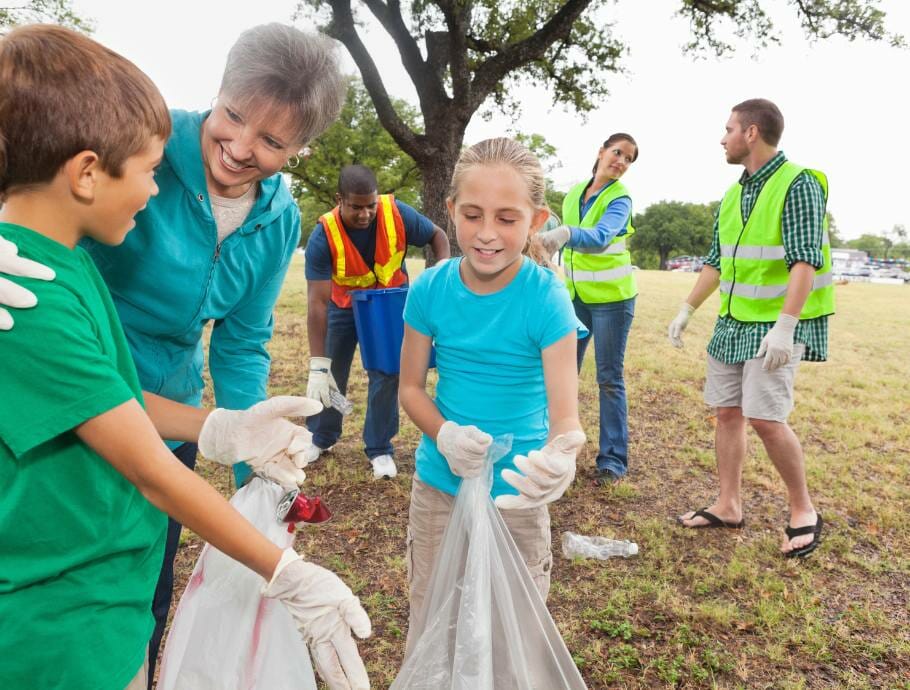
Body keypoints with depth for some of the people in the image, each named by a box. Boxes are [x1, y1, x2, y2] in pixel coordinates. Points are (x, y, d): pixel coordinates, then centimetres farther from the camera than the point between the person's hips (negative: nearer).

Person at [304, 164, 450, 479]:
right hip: (344, 303, 0)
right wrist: (318, 365, -38)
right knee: (331, 374, 7)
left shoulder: (397, 213, -29)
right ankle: (320, 438, 30)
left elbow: (437, 236, -9)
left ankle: (380, 449, 12)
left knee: (386, 374, -4)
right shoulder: (323, 237, -32)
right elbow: (317, 303, -35)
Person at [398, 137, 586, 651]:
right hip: (438, 483, 3)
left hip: (516, 491, -2)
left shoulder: (546, 299, -18)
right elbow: (411, 387, -2)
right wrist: (445, 435, -22)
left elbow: (565, 415, -23)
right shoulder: (429, 289, -10)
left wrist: (560, 459, -46)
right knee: (429, 625, 18)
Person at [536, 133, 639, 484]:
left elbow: (600, 237, -32)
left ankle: (613, 460, 7)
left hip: (612, 297, -5)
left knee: (610, 378, -2)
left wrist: (566, 234, -51)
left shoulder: (620, 199, -12)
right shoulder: (573, 193, 6)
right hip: (575, 295, 5)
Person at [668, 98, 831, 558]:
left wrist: (784, 326, -28)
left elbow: (805, 261, -20)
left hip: (778, 324, -7)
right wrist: (687, 309, 13)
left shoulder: (798, 184, -11)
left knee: (764, 416, -13)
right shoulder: (733, 195, 12)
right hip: (733, 322, 8)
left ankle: (803, 510, 8)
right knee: (727, 411, 8)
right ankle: (728, 506, 20)